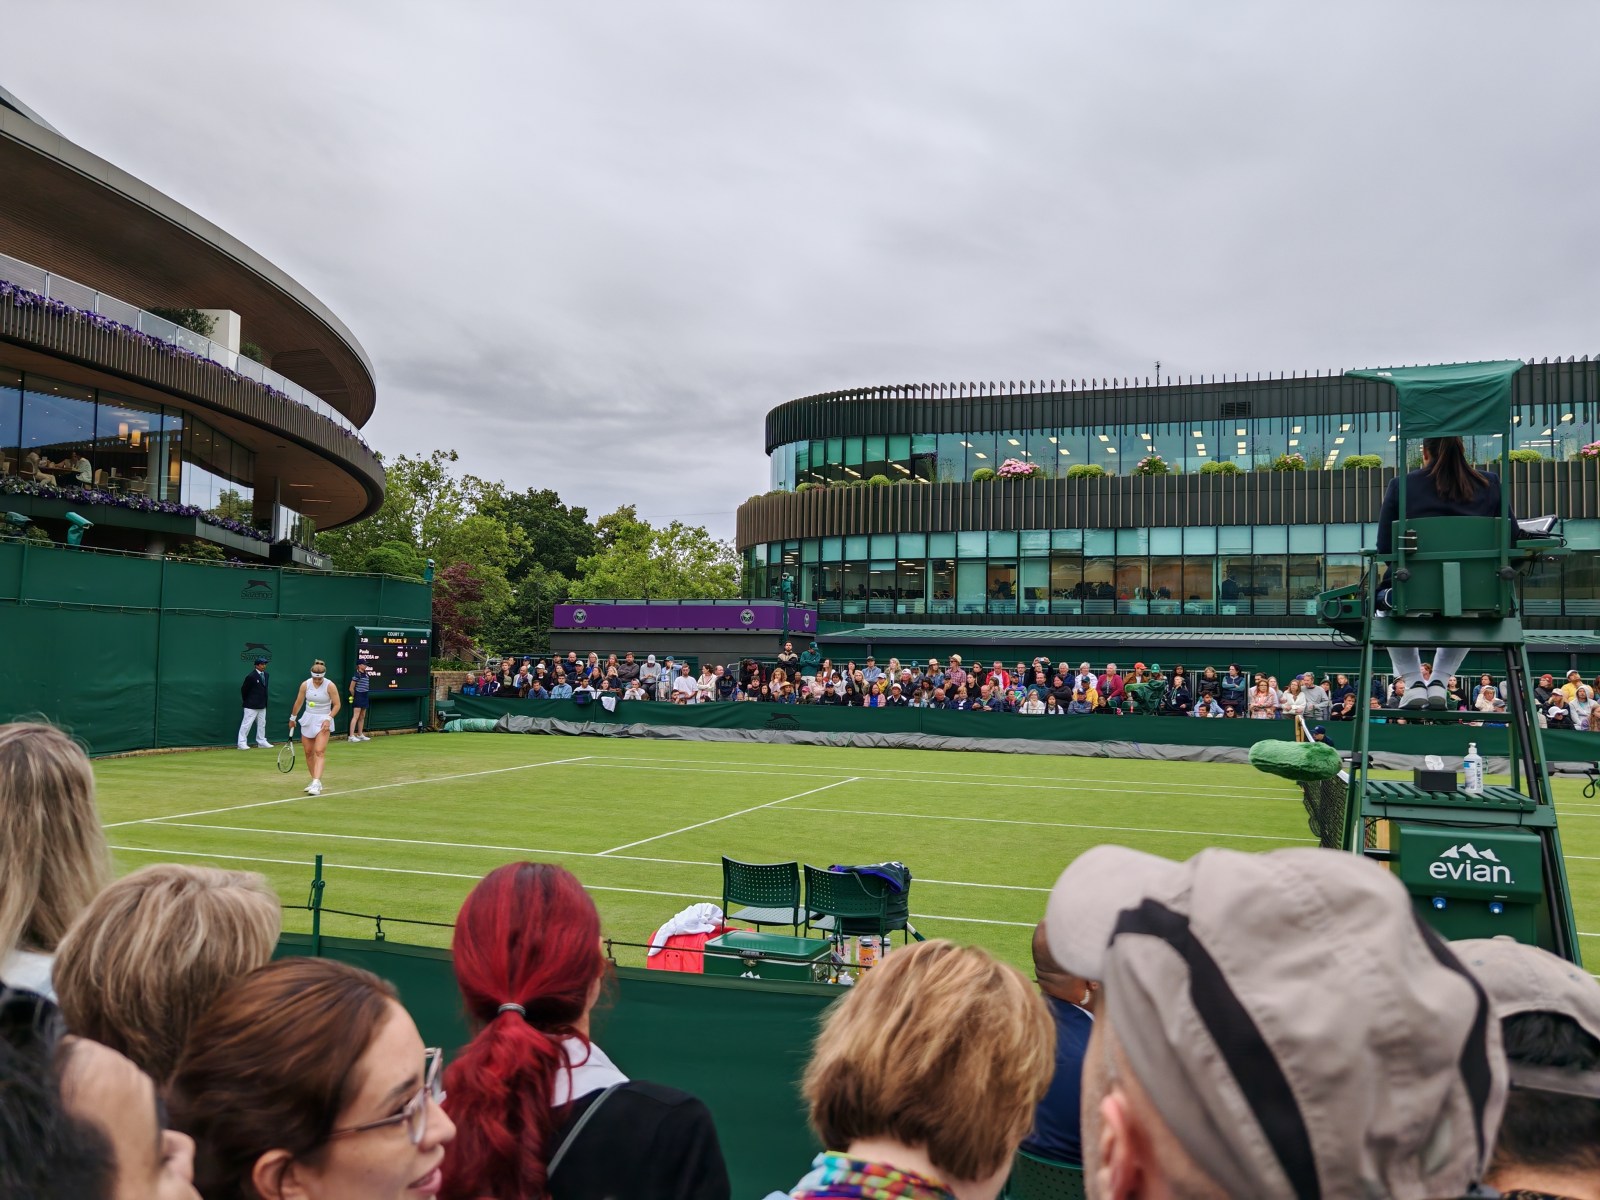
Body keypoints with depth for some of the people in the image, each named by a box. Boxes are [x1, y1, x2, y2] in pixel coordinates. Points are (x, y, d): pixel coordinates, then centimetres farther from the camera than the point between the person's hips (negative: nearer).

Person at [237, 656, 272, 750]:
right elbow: (243, 690, -7)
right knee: (246, 724, -4)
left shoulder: (266, 675, 7)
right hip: (251, 706, -8)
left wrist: (265, 702, 12)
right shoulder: (251, 676, -15)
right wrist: (246, 701, 2)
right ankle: (242, 743, 2)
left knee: (262, 724, 13)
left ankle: (261, 742, 22)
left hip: (262, 705, 8)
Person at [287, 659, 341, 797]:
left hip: (323, 721, -4)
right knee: (308, 752, 7)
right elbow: (298, 702, 10)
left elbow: (337, 704, -6)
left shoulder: (330, 686, -12)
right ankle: (315, 781, 20)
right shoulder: (305, 685, -2)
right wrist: (292, 718, 18)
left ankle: (316, 784, -23)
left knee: (319, 752, -16)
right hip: (308, 719, 4)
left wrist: (329, 718, -18)